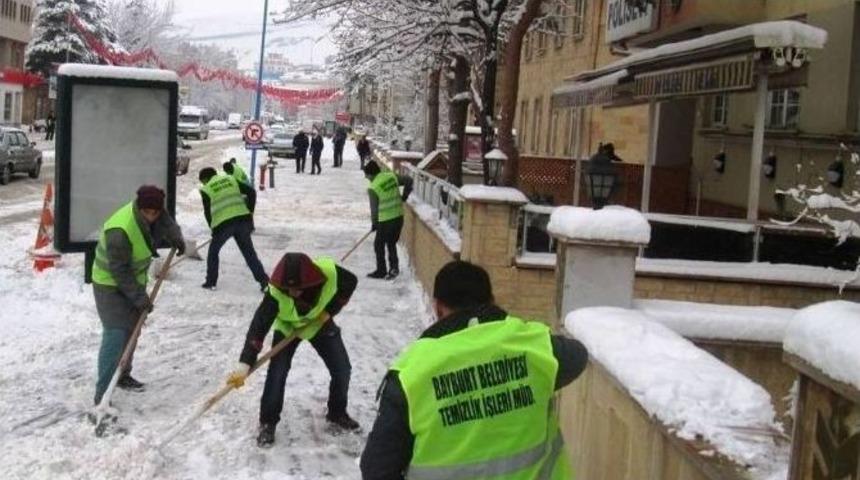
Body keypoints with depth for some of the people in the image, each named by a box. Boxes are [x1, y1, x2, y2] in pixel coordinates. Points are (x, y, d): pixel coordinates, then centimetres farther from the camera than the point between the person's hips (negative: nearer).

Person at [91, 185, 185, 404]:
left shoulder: (154, 214, -12)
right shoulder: (120, 231, -36)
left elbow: (167, 224, 16)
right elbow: (119, 270, -28)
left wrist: (177, 238, 3)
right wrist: (138, 297, -23)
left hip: (134, 280, 8)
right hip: (110, 285, -8)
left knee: (132, 331, 18)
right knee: (115, 335, -16)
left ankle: (123, 375, 37)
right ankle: (102, 394, -13)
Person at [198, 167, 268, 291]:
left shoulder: (206, 190, 7)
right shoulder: (230, 180, 16)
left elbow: (207, 212, 7)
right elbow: (251, 192, 10)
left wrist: (213, 229, 20)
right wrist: (250, 212, 15)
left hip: (223, 224, -3)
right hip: (242, 220, 3)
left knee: (213, 251, 19)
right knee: (249, 252, 13)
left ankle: (211, 282, 20)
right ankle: (263, 280, 6)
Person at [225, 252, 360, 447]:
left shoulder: (330, 272, -37)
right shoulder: (276, 292, -40)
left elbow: (351, 283, -15)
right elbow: (259, 326, -41)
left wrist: (330, 310, -20)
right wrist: (245, 363, -49)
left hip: (320, 323, 2)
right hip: (287, 327, -2)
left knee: (342, 369, 2)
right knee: (276, 374, -16)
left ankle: (337, 413, 27)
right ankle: (268, 423, 5)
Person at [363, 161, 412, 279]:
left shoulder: (373, 188, -14)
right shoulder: (391, 176, 2)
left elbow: (374, 208, -9)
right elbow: (408, 180, 8)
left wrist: (374, 223, 6)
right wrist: (405, 196, 18)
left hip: (385, 221, -6)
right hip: (399, 217, 6)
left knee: (379, 244, 12)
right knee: (391, 243, 22)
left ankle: (381, 271, 19)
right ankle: (394, 267, 19)